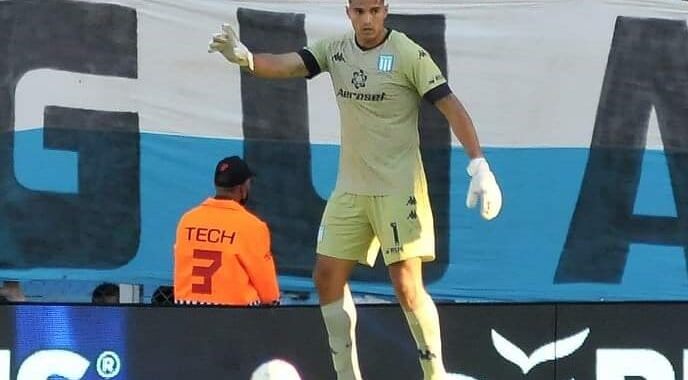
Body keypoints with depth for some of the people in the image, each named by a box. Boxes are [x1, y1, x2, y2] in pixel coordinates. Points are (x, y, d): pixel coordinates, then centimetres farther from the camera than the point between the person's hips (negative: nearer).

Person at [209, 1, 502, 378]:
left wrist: (479, 166, -24)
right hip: (350, 188, 6)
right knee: (327, 277, 4)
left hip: (398, 190, -6)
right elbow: (286, 65, -9)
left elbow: (451, 107, -15)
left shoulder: (409, 55, -12)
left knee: (407, 285, -10)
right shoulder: (336, 50, 3)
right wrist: (244, 57, -30)